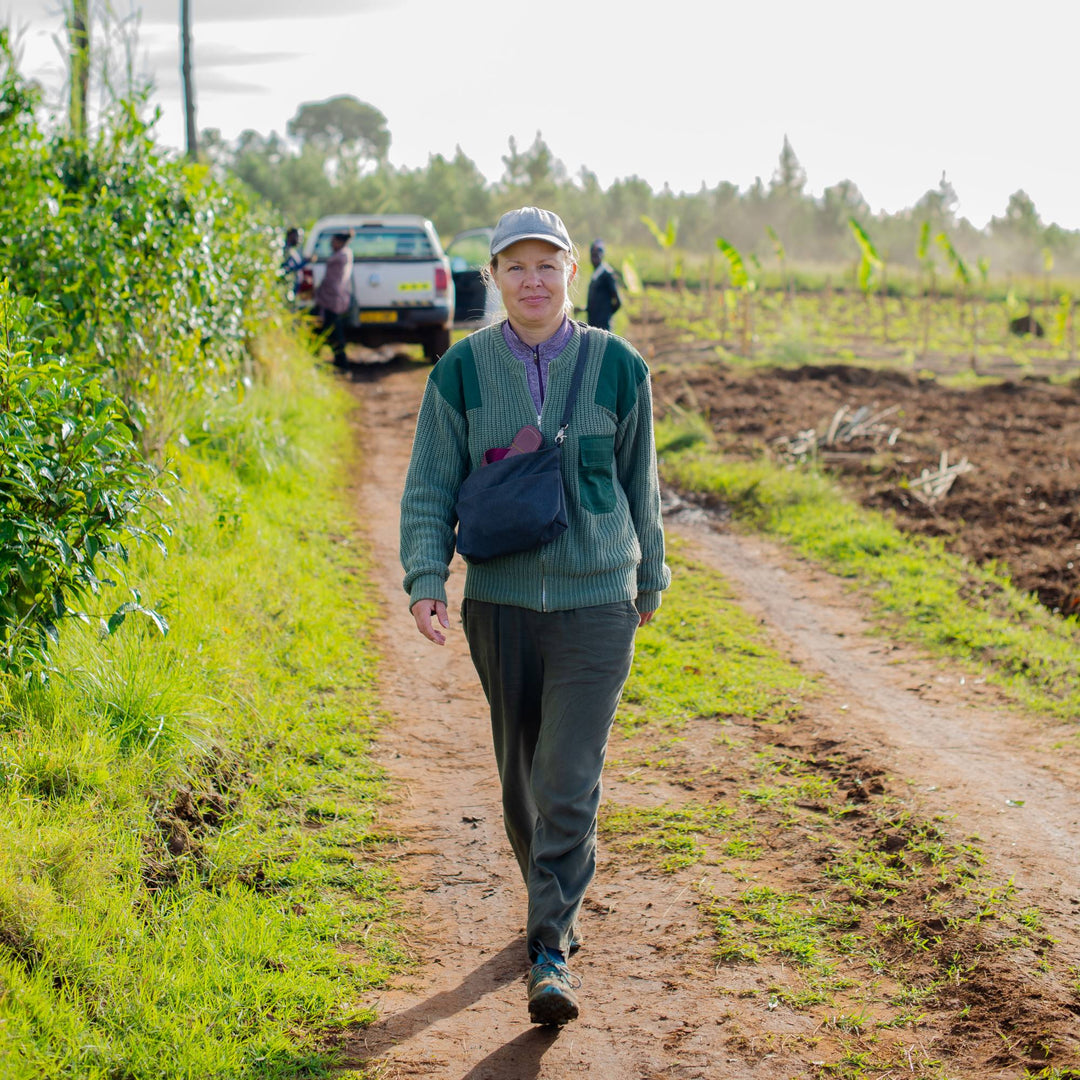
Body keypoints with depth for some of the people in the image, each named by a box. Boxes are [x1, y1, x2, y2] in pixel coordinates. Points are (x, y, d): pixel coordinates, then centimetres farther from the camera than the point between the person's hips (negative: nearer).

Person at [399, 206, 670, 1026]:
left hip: (594, 605, -2)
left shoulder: (617, 368, -1)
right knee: (522, 776, 14)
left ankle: (552, 951, -3)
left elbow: (639, 484, 10)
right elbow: (430, 488, 1)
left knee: (570, 782, -9)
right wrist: (426, 581, -12)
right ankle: (557, 900, 37)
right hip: (501, 603, 2)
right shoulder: (463, 371, -1)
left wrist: (651, 579, 19)